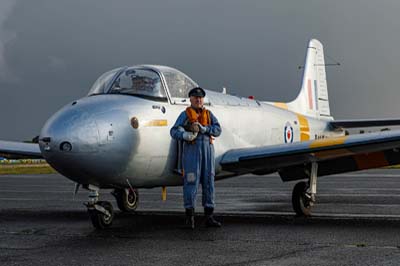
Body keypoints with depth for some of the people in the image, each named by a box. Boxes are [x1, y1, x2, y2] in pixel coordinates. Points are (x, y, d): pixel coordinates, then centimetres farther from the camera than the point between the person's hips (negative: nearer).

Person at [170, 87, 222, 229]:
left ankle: (209, 217, 8)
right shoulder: (185, 114, 5)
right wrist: (185, 135, -26)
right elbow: (174, 131, -5)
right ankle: (189, 218, 0)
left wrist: (203, 129, -14)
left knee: (208, 183, 4)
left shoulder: (209, 114, 15)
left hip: (207, 150, 4)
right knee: (191, 182, -6)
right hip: (191, 150, -4)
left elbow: (217, 130, 2)